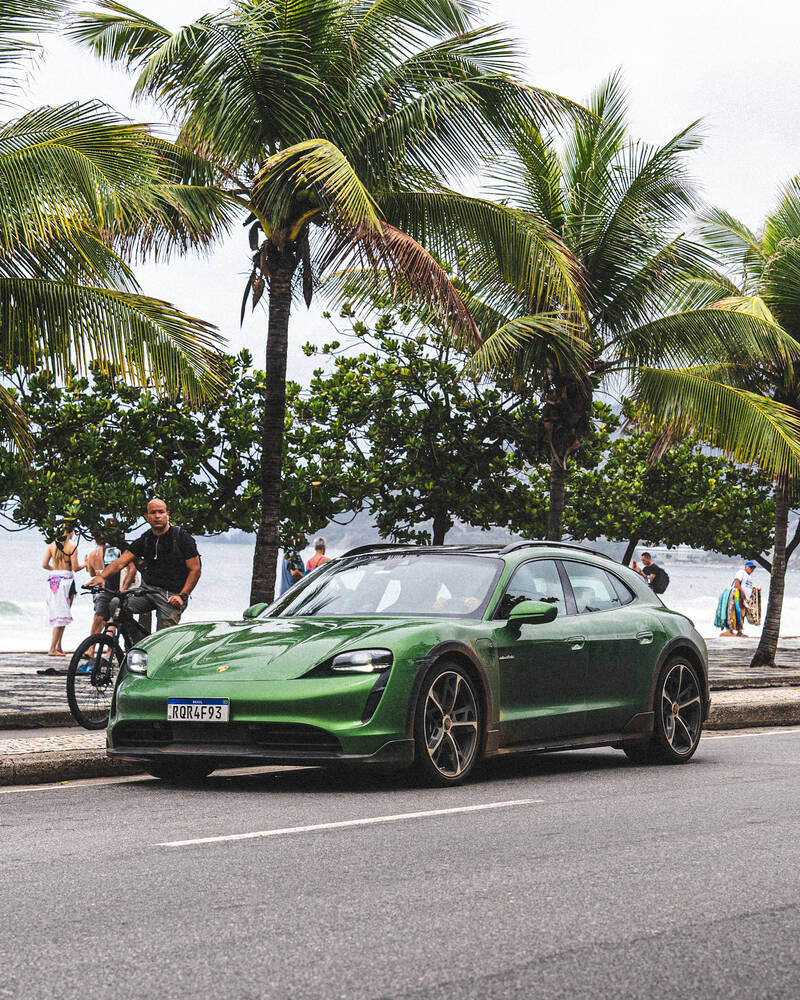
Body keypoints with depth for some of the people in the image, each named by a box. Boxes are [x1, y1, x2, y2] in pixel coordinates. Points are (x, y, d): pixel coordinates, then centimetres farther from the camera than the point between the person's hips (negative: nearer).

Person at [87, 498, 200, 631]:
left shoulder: (183, 538, -4)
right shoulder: (144, 540, 7)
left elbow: (195, 570, -4)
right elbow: (121, 562, -1)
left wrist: (182, 596, -14)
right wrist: (101, 576, -20)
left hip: (172, 596, -4)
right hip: (148, 589, 4)